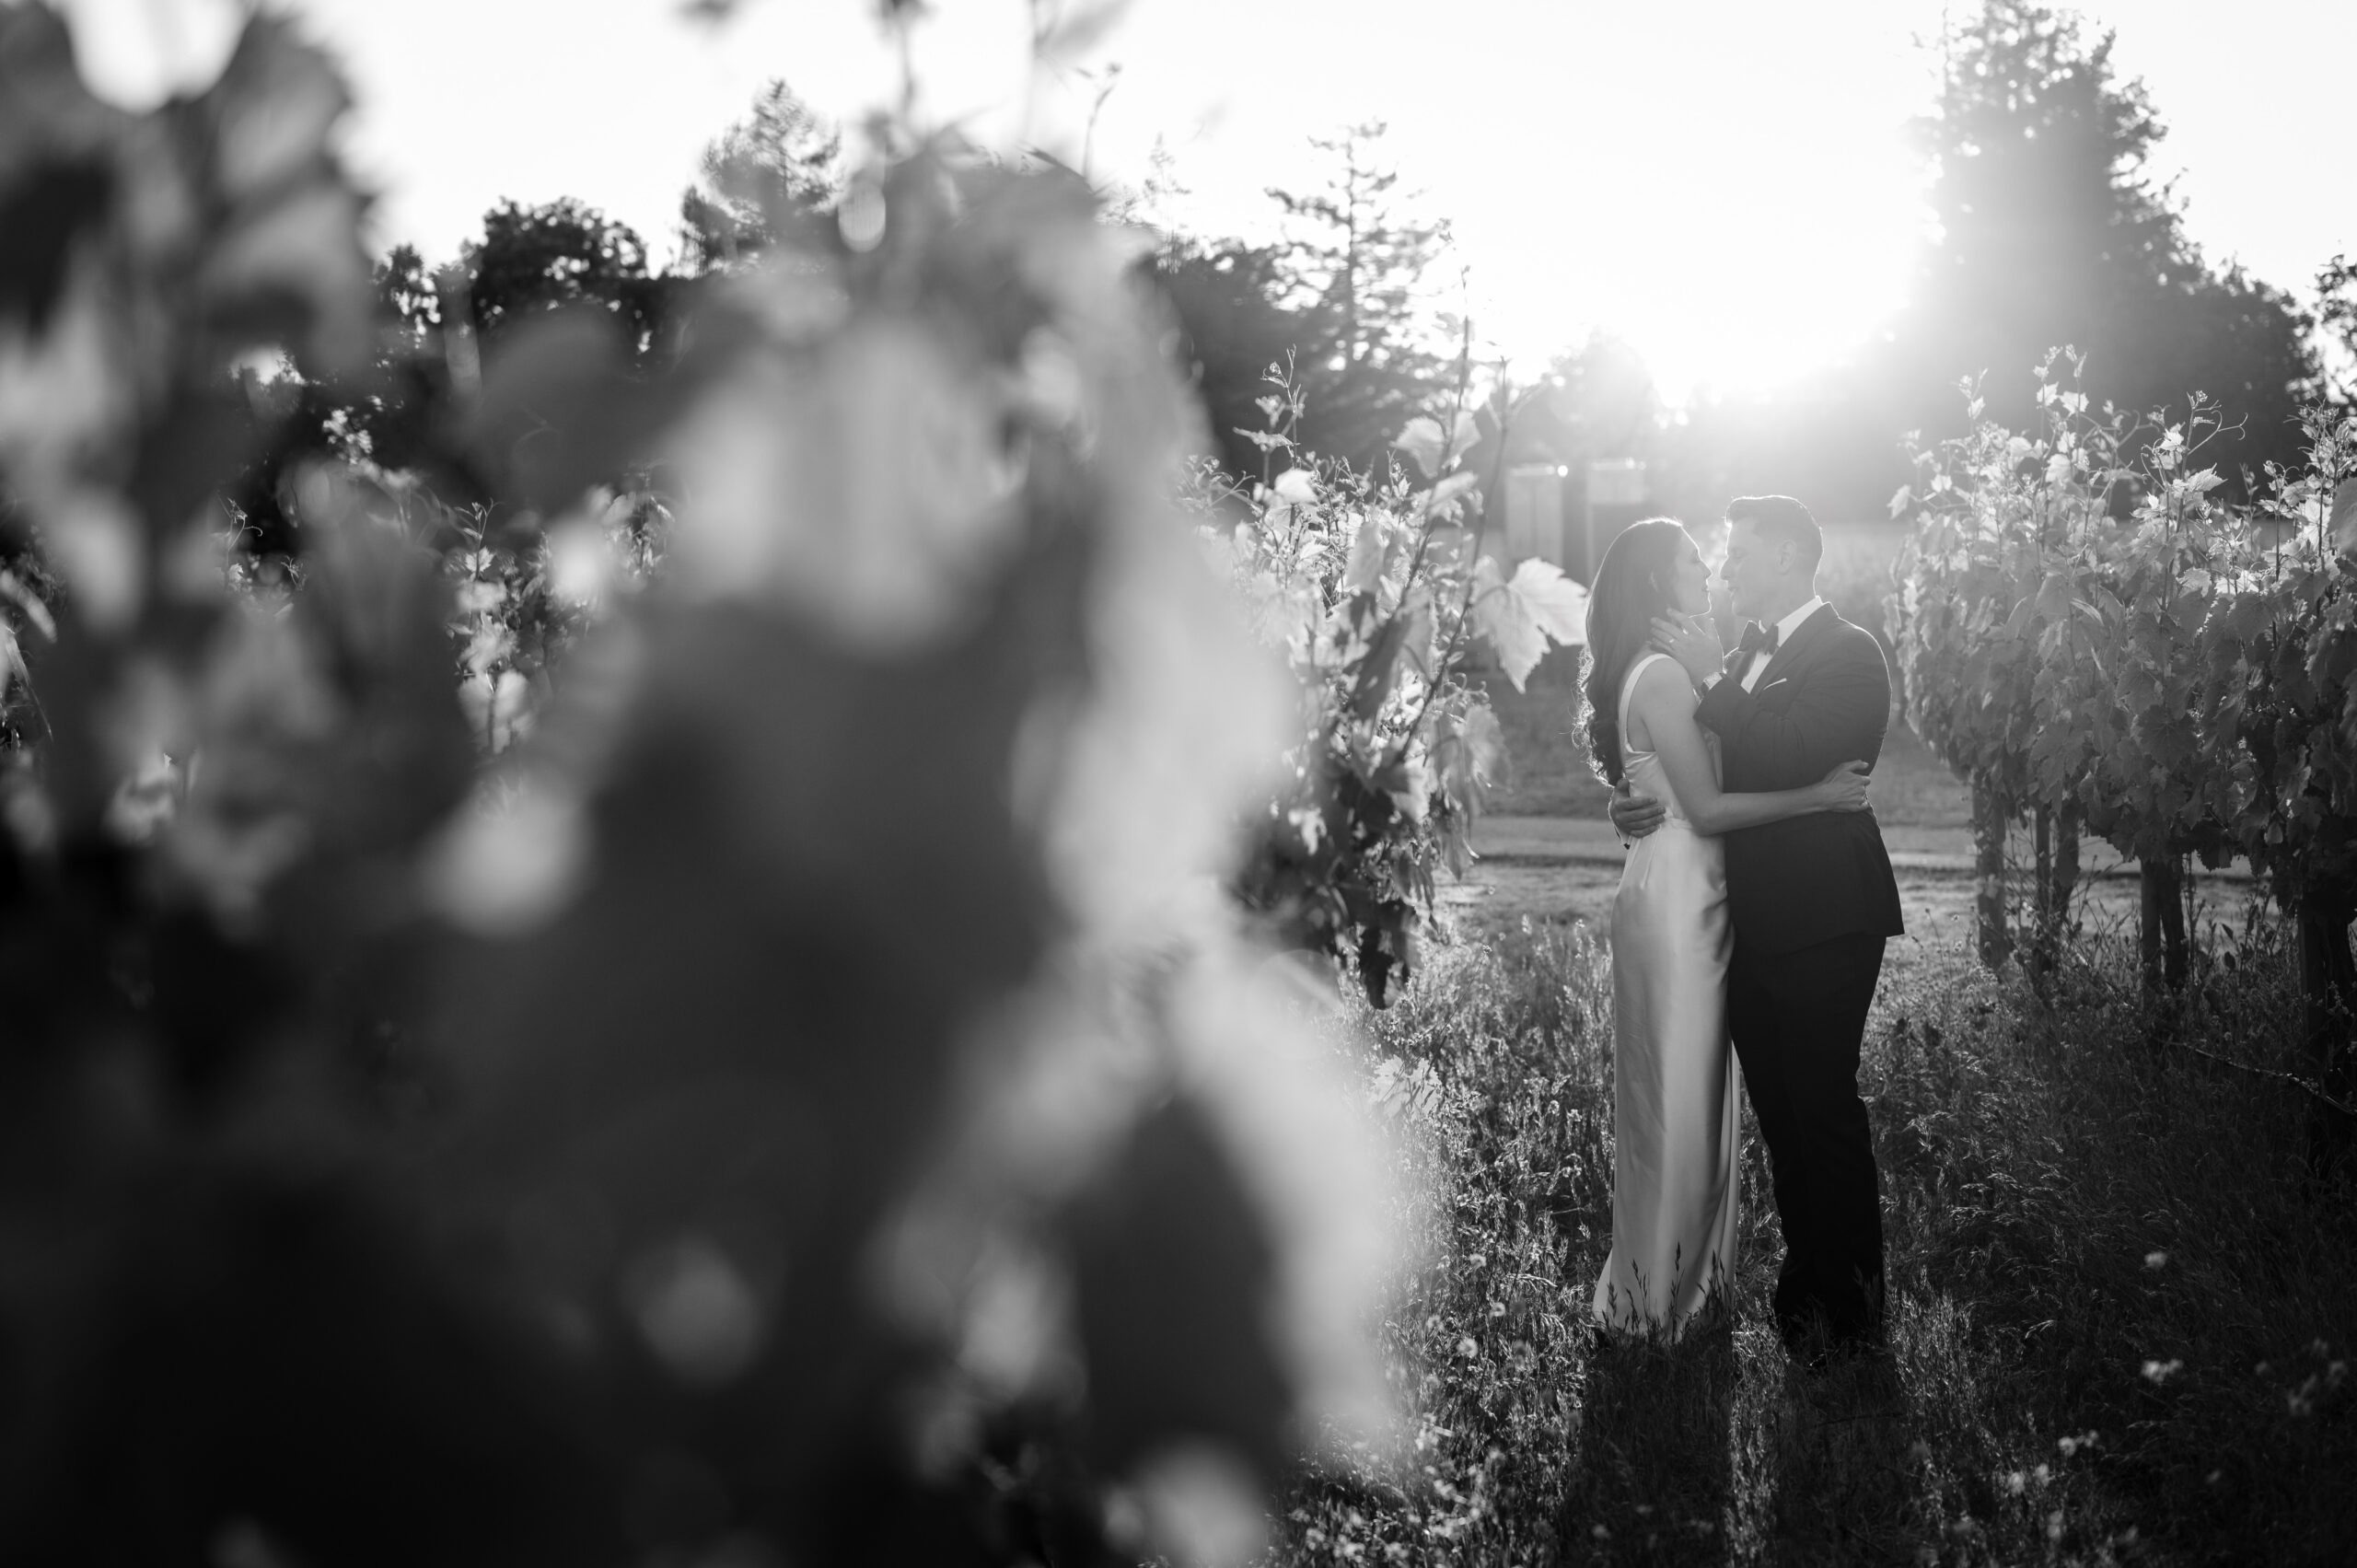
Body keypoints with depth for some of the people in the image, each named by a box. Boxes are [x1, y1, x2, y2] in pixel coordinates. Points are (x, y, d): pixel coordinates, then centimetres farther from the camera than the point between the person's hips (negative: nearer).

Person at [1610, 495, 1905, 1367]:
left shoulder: (1848, 655, -11)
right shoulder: (1748, 654, 15)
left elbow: (1791, 760, -25)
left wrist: (1716, 680, -18)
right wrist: (1656, 805, -3)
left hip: (1820, 926, -8)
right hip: (1754, 921, 8)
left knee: (1824, 1110, -2)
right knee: (1780, 1113, 16)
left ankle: (1850, 1307, 9)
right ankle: (1806, 1272, 29)